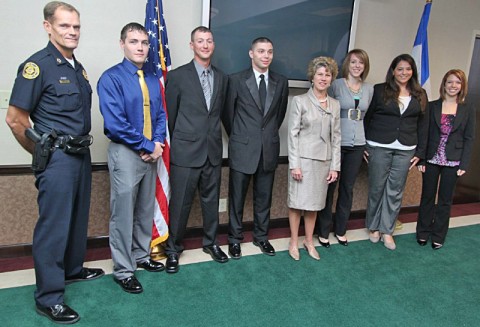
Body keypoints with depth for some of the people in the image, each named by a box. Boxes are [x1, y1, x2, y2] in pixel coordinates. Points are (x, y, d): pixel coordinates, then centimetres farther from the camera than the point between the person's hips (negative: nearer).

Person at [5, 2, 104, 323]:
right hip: (56, 158, -8)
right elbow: (15, 118, -13)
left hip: (81, 154, 8)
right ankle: (49, 297, 10)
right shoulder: (37, 65, -12)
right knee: (53, 224, -2)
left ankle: (73, 268, 38)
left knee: (78, 216, 19)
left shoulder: (78, 68, 12)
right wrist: (43, 152, -3)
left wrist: (81, 145, 13)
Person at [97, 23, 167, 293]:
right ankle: (123, 271, 16)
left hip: (151, 153, 6)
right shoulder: (111, 78, -10)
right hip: (125, 153, -6)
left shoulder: (153, 80, 9)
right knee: (123, 212, 2)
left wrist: (158, 143, -7)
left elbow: (160, 115, 11)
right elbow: (115, 123, -18)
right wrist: (148, 146, -15)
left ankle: (141, 255, 34)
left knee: (146, 209, 16)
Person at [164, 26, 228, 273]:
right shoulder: (177, 76, -3)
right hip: (186, 151, -4)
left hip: (213, 151, 4)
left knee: (211, 199, 14)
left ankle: (210, 242, 33)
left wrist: (215, 138, 12)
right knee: (180, 203, 3)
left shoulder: (222, 78, 10)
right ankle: (173, 249, 21)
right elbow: (170, 115, 1)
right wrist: (177, 144, 5)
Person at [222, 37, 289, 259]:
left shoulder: (281, 82, 5)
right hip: (243, 149, -3)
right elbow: (228, 113, 3)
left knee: (264, 198, 13)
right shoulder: (236, 80, -4)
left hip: (269, 149, 3)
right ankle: (234, 238, 24)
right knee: (237, 197, 8)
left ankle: (261, 236, 30)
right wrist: (238, 138, 9)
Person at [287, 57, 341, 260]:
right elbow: (293, 133, -7)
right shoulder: (300, 101, -4)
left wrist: (335, 166, 4)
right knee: (297, 202, 4)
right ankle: (294, 242, 20)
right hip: (303, 158, -4)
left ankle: (309, 241, 27)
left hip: (324, 160, 4)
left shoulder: (335, 105, 9)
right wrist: (294, 164, -12)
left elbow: (336, 136, 8)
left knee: (314, 203, 12)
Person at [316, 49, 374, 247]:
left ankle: (340, 230, 28)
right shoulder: (336, 85, -6)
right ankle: (323, 231, 18)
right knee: (329, 187, 3)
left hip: (357, 145, 5)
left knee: (347, 188, 13)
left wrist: (365, 143, 17)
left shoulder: (369, 89, 8)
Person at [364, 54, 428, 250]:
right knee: (376, 188, 5)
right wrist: (362, 145, -3)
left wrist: (420, 152, 6)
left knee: (395, 191, 7)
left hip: (405, 150, 3)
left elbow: (422, 125, 11)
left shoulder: (419, 96, 9)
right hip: (379, 147, -2)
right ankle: (373, 227, 23)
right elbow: (366, 118, 0)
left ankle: (387, 230, 20)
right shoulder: (379, 90, 0)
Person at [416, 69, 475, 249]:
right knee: (427, 196, 10)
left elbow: (469, 138, 1)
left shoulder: (468, 110, 1)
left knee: (445, 200, 9)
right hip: (431, 159, 0)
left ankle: (438, 235, 23)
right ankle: (423, 232, 24)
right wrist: (421, 158, -7)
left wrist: (464, 164, -6)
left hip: (452, 162, 0)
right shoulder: (432, 106, 0)